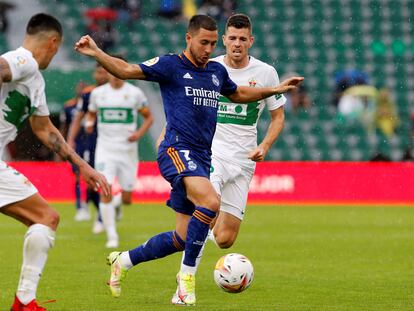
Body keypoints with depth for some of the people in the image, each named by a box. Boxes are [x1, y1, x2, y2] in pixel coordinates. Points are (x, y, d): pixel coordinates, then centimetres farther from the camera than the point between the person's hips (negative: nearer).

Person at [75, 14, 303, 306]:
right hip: (177, 150, -7)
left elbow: (238, 94, 36)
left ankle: (124, 260, 28)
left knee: (183, 238, 7)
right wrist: (96, 52, -22)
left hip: (202, 158, 7)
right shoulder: (171, 66, -2)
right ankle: (188, 272, -16)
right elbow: (126, 70, -7)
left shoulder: (217, 71, 17)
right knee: (210, 202, -32)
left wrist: (277, 89, 32)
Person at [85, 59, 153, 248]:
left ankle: (118, 201, 43)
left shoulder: (135, 93, -2)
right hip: (105, 149, 0)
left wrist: (139, 133, -12)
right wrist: (89, 123, -5)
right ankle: (112, 236, -6)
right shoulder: (98, 93, 3)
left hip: (127, 150, 0)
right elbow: (91, 113, 19)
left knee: (127, 199, 4)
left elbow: (148, 117, 6)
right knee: (105, 192, -14)